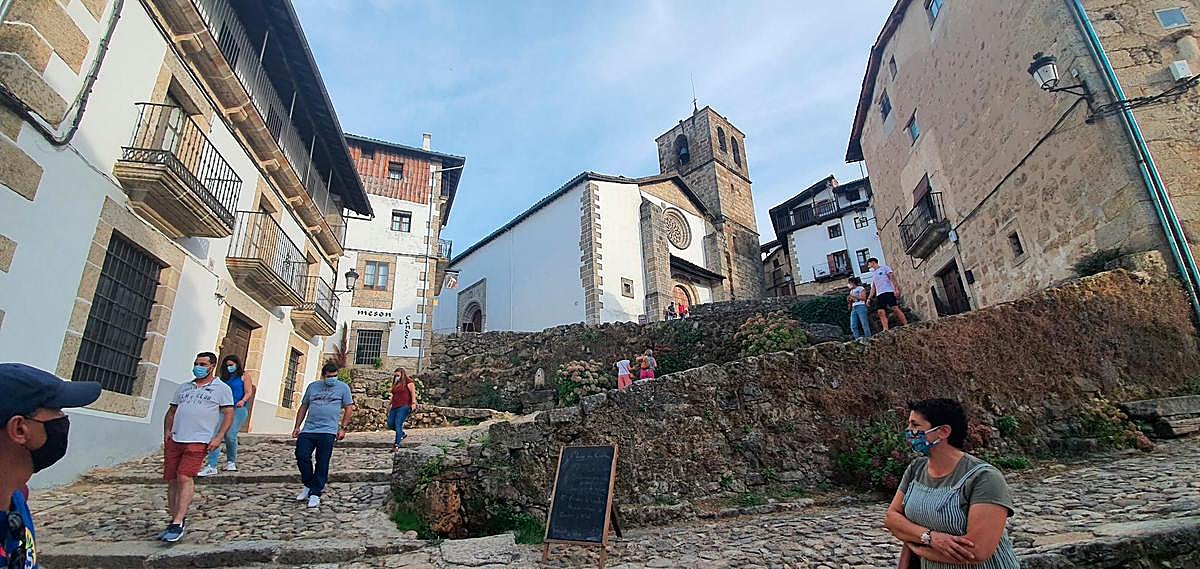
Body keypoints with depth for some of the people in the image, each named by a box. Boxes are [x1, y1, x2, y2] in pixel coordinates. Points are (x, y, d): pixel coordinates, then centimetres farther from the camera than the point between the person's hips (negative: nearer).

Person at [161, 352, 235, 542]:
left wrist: (218, 437, -12)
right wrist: (167, 431, 6)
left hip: (198, 441, -6)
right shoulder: (184, 387, 20)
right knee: (172, 480, 7)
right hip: (174, 440, 6)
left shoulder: (222, 388, 3)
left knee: (185, 478, -16)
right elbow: (172, 411, 23)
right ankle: (176, 520, 19)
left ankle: (177, 523, -13)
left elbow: (229, 414, -2)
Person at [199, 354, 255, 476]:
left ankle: (231, 462, 8)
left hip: (239, 409, -5)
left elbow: (248, 392, -3)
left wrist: (243, 401, -22)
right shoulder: (225, 378, 21)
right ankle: (211, 466, -11)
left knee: (230, 435, -15)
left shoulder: (243, 376, 6)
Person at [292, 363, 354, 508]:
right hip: (307, 430, 3)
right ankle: (308, 485, 19)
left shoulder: (343, 387, 4)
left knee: (322, 464, -1)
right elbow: (303, 407, 19)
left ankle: (315, 494, 9)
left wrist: (343, 428, -2)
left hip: (328, 432, -3)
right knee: (301, 456, -4)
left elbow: (349, 408, 4)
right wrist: (297, 426, 13)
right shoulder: (312, 386, 14)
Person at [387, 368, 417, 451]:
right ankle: (402, 434, 28)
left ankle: (397, 445, -9)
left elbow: (413, 392, -12)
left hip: (404, 407, -8)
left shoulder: (408, 382, -1)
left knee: (398, 424, -13)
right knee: (390, 424, 4)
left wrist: (413, 402, -24)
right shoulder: (395, 384, 23)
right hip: (394, 407, 8)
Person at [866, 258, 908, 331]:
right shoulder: (873, 274, 28)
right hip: (879, 295, 6)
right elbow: (873, 288, 25)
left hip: (889, 292, -6)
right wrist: (869, 298, 14)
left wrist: (896, 289, -15)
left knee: (895, 308, -14)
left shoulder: (884, 268, 10)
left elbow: (892, 277, -2)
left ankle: (906, 325, -11)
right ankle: (885, 329, -17)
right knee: (881, 312, -9)